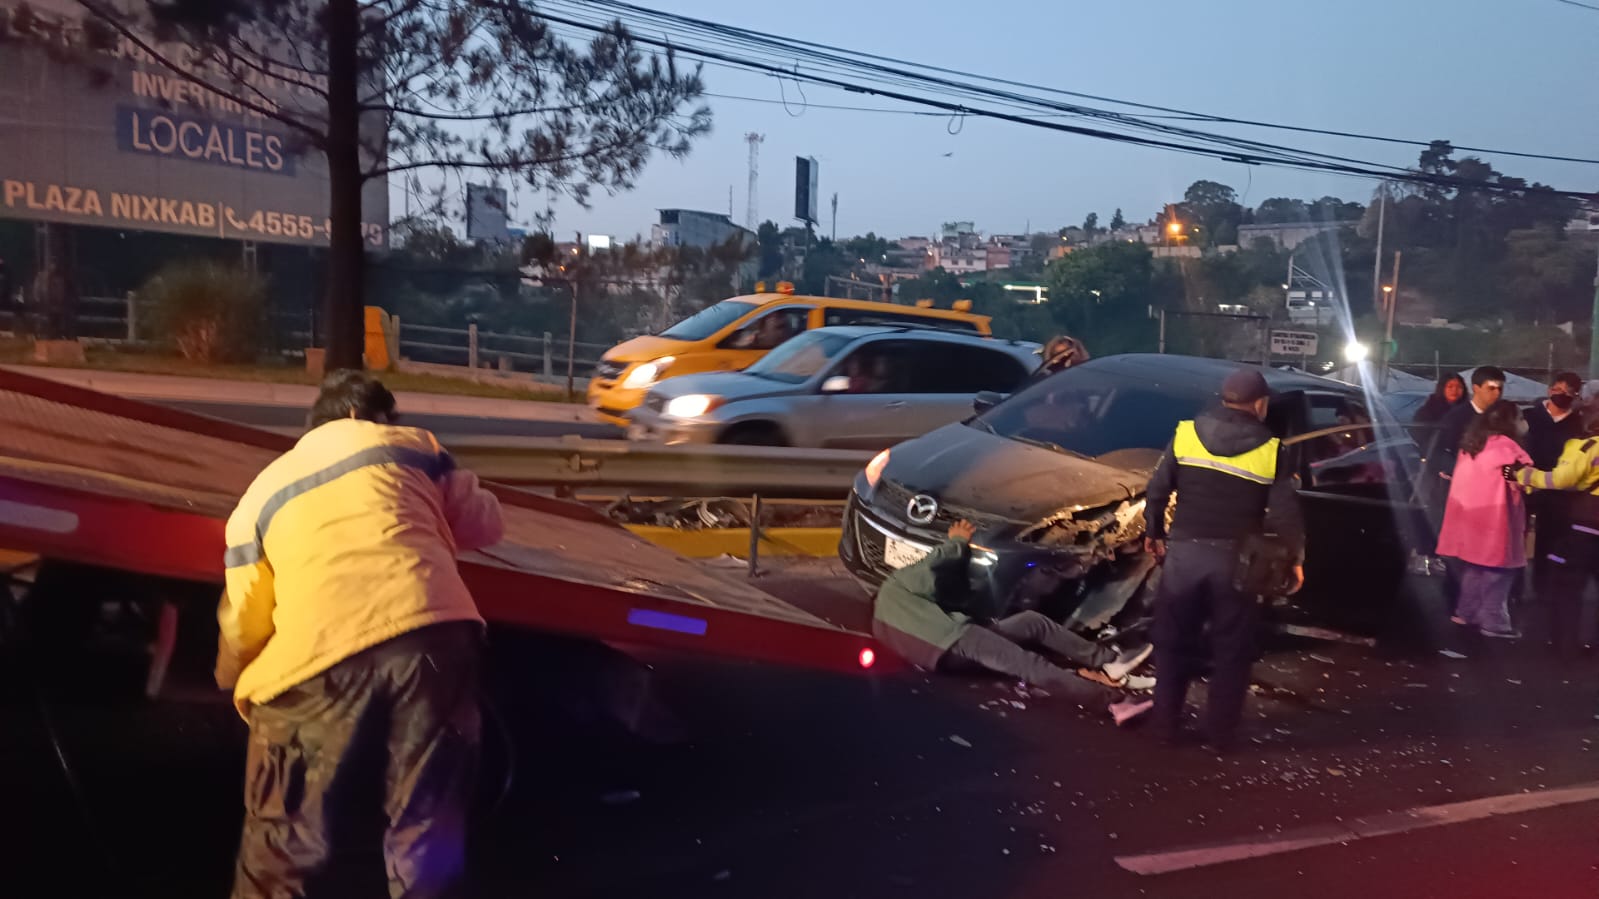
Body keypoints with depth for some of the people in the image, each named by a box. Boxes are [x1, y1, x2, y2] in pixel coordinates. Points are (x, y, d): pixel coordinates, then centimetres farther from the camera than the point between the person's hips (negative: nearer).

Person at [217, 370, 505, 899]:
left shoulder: (261, 493, 23)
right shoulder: (412, 444, 22)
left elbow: (244, 622, 22)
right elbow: (485, 525, 27)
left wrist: (234, 685, 41)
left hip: (319, 658, 0)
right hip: (434, 636, 0)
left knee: (286, 857, 15)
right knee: (427, 842, 12)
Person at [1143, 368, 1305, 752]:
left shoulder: (1186, 434, -2)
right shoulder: (1270, 450, -6)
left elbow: (1156, 491, 1)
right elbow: (1286, 513, -7)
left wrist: (1153, 533, 16)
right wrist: (1295, 558, 7)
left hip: (1184, 552, 1)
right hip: (1236, 559, -1)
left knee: (1173, 642, 12)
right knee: (1232, 650, 11)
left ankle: (1166, 723, 18)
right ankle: (1221, 733, 16)